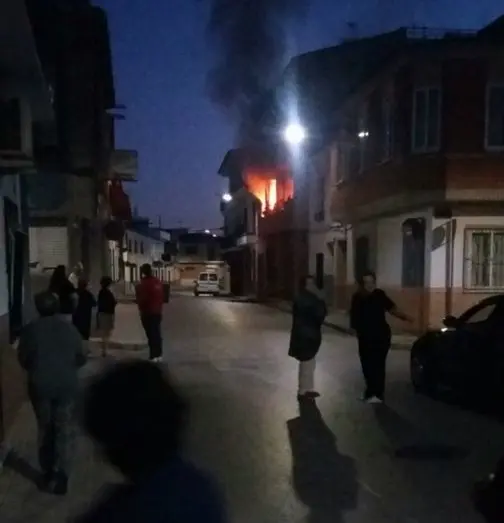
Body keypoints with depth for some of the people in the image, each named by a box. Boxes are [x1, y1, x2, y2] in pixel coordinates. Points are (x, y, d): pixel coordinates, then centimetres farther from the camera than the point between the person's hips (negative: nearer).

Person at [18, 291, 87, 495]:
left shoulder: (30, 330, -8)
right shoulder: (70, 329, -4)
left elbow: (23, 359, 0)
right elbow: (80, 359, 3)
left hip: (40, 386, 0)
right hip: (66, 386, 0)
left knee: (45, 429, 16)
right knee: (63, 431, 9)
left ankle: (47, 474, 23)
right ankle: (59, 476, 6)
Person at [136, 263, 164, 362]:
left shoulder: (144, 284, -17)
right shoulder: (158, 282, 8)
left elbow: (142, 299, -16)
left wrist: (141, 309, 0)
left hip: (148, 312, -8)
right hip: (158, 311, 8)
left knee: (151, 334, -6)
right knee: (157, 333, 14)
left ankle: (153, 356, -6)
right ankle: (159, 355, 19)